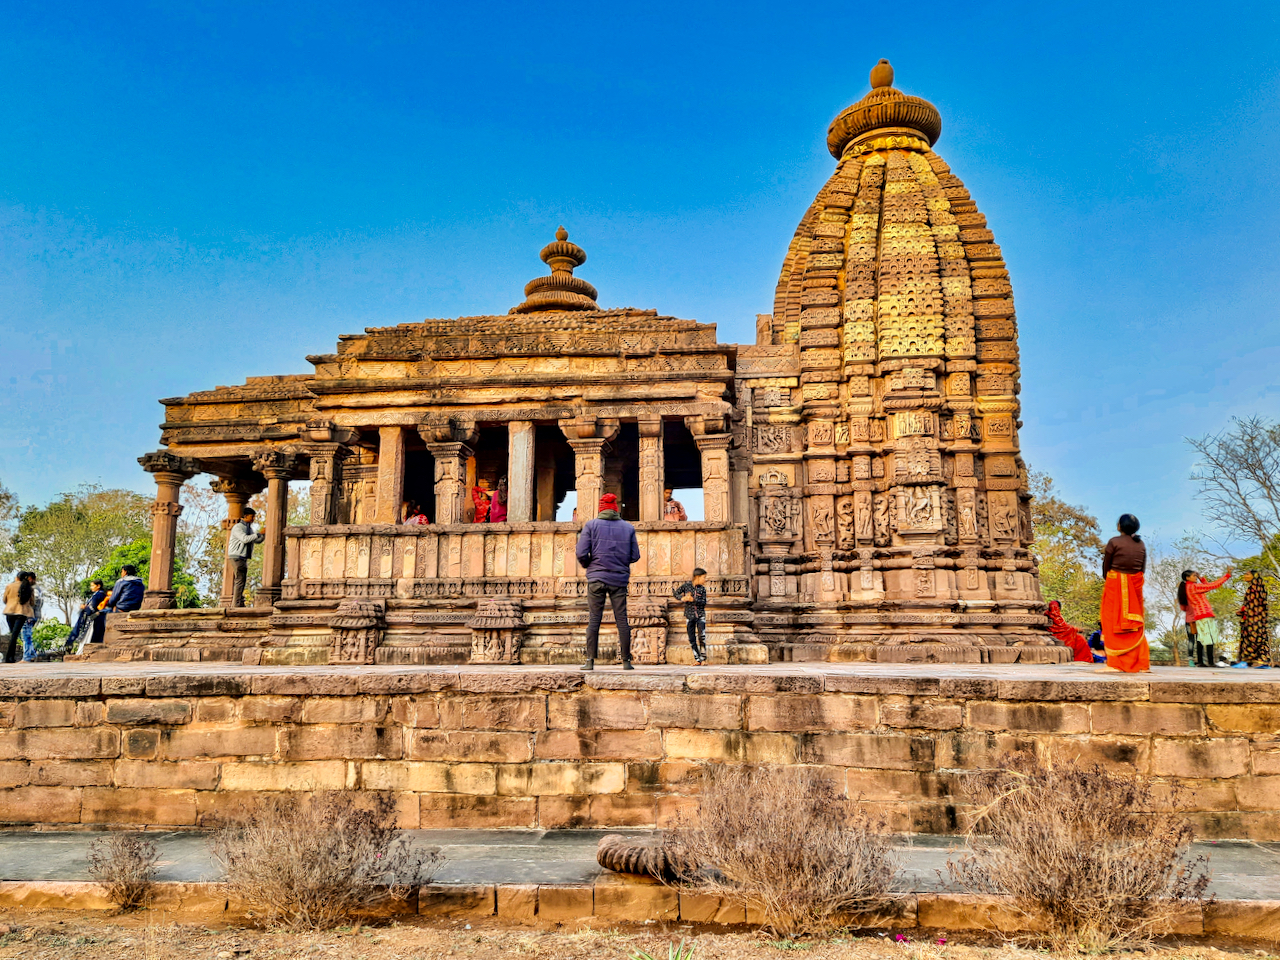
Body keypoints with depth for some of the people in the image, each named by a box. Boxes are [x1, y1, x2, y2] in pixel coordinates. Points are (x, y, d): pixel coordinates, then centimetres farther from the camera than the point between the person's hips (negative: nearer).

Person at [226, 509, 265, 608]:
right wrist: (259, 534, -22)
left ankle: (234, 602, 12)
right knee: (240, 578, -13)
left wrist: (264, 534, 0)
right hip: (237, 556, -9)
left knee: (243, 579, 8)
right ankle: (237, 603, -14)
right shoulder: (238, 527, -8)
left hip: (244, 557, 9)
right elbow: (245, 539, -23)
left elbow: (257, 541, 17)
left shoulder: (249, 528, 19)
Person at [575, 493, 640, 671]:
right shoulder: (628, 528, 6)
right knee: (622, 620, 5)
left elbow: (581, 554, -6)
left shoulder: (591, 525, 1)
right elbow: (635, 556, 5)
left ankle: (590, 661, 0)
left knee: (594, 619, 2)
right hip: (620, 579, 1)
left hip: (596, 578, -1)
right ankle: (626, 661, 7)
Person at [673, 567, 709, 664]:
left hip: (700, 615, 0)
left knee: (702, 636, -11)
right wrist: (682, 598, -13)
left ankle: (703, 658, 0)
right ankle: (697, 659, 11)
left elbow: (704, 602, -6)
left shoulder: (702, 589, 1)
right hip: (689, 615, 0)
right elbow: (675, 593, 6)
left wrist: (693, 600, -20)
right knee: (692, 639, 2)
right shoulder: (686, 585, -1)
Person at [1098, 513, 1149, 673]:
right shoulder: (1141, 544, 6)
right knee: (1136, 626, 11)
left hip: (1115, 585, -5)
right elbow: (1143, 568, 9)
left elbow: (1106, 566, -3)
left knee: (1113, 623, -1)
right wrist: (1133, 579, 16)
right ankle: (1140, 663, 13)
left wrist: (1106, 580, 14)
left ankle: (1115, 663, -6)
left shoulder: (1114, 542, -9)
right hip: (1135, 586, 5)